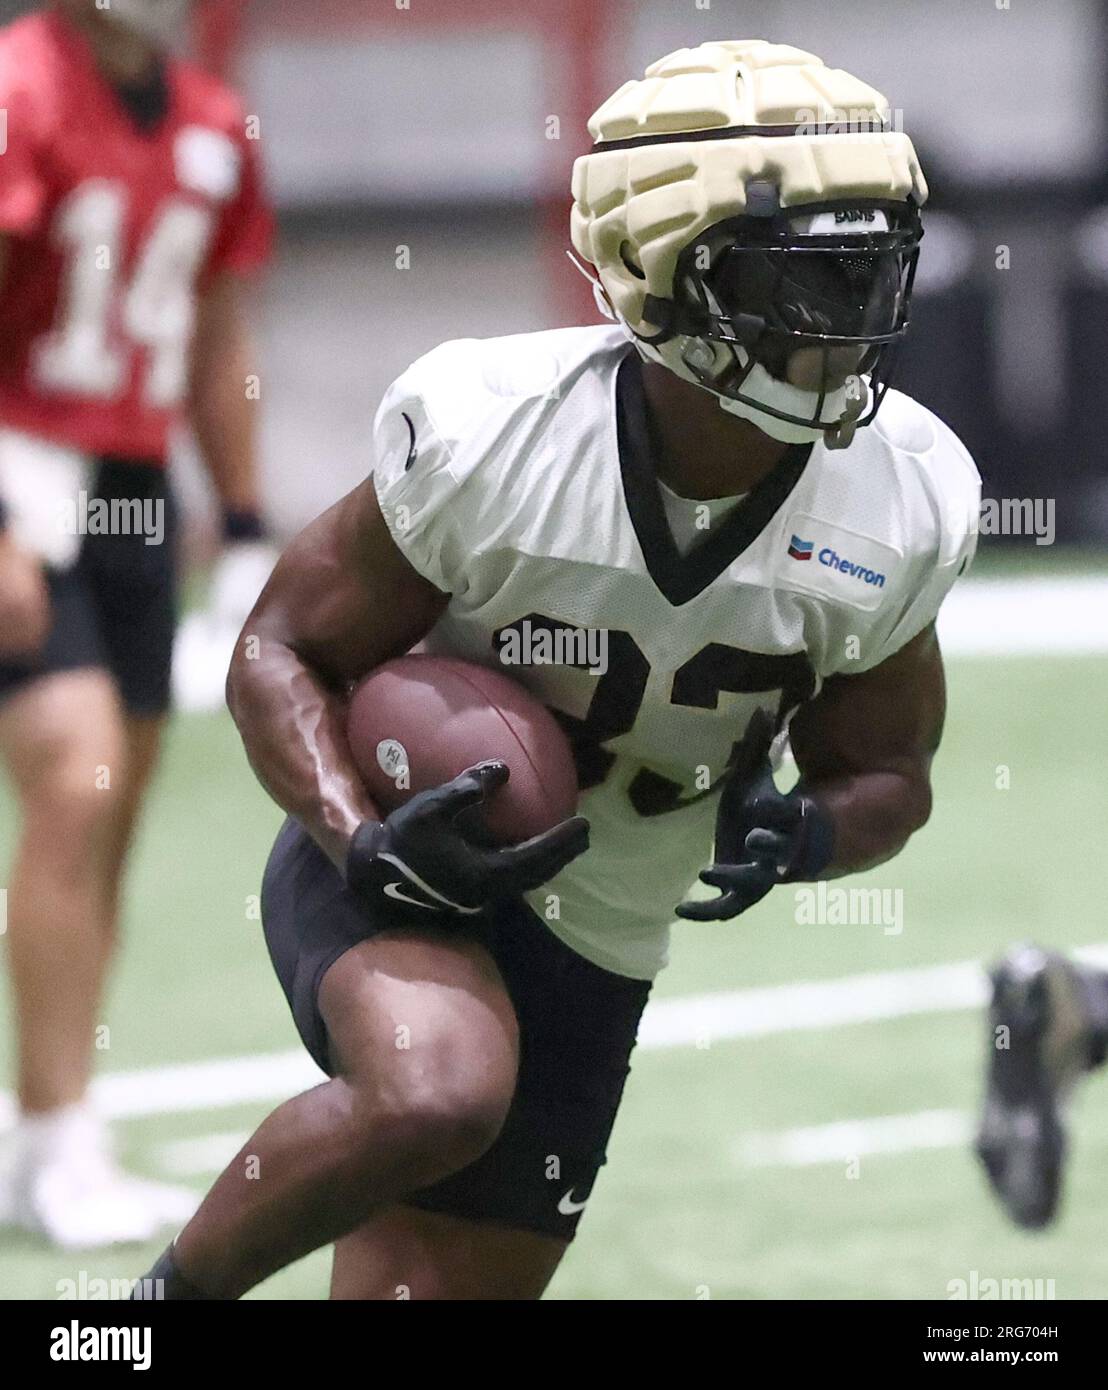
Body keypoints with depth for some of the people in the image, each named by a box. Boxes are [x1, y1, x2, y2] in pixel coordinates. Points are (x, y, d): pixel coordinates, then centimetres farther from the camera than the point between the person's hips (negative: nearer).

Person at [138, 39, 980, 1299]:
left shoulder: (898, 507, -11)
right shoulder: (491, 434, -21)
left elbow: (884, 771, 5)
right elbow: (281, 652, -8)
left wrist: (802, 834, -19)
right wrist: (367, 842, -26)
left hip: (587, 958, 5)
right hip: (390, 868, -5)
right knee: (437, 1091, -36)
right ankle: (177, 1290, -10)